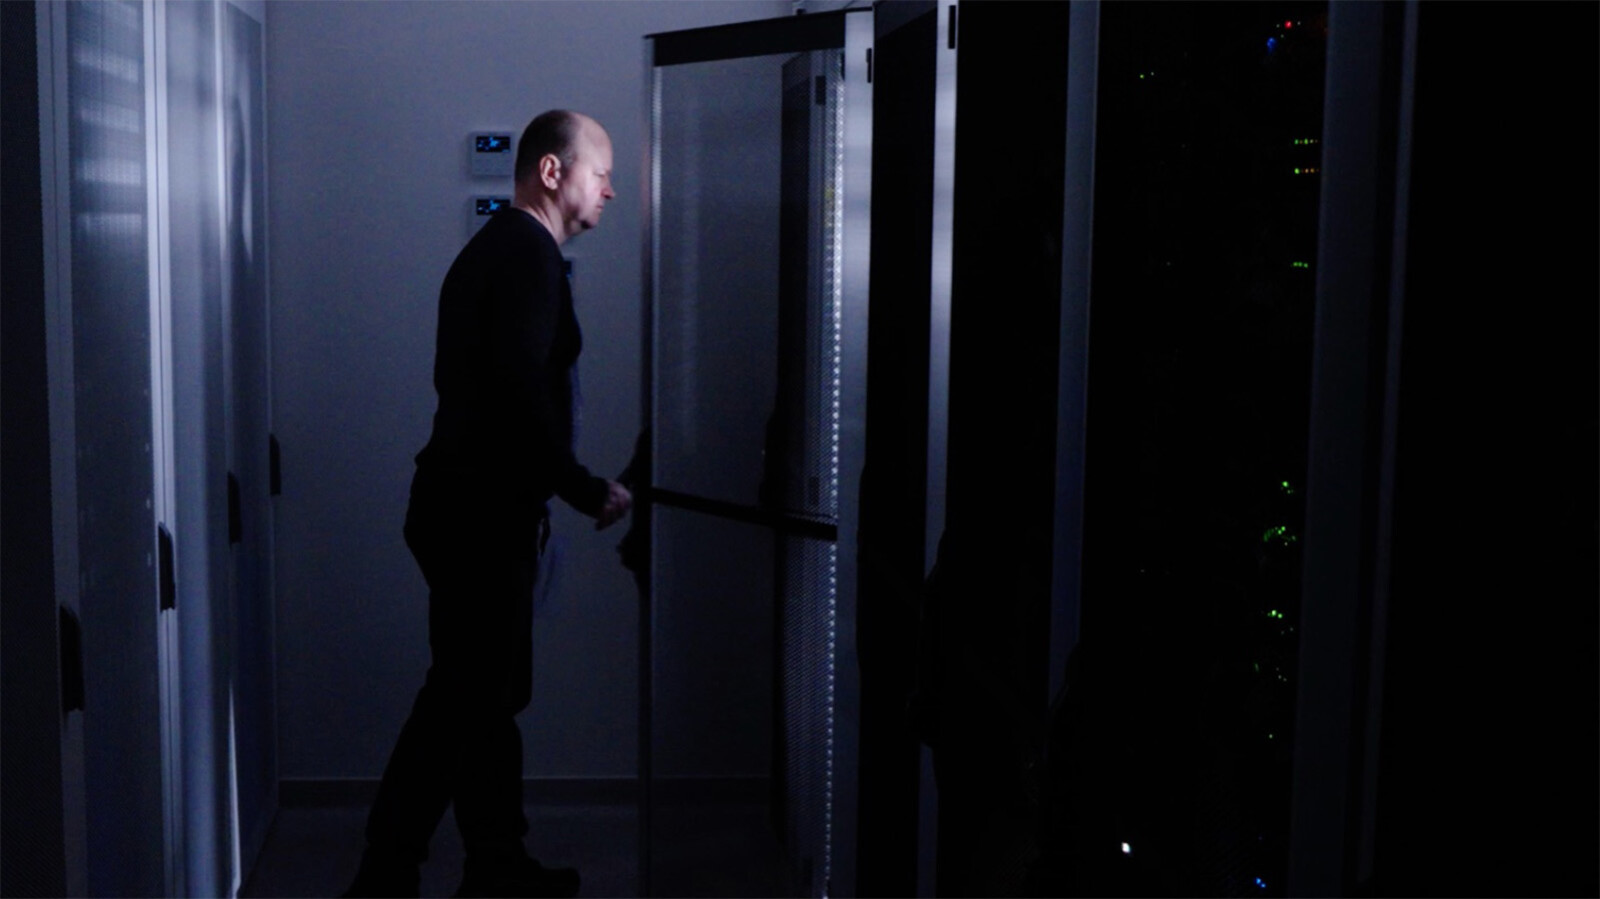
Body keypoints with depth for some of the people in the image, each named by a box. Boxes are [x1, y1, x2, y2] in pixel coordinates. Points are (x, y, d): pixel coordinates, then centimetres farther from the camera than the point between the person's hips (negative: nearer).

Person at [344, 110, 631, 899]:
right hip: (483, 512, -10)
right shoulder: (529, 252, -13)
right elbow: (522, 391, -23)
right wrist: (587, 490, -14)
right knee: (464, 696, -5)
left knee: (489, 691, 15)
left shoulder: (493, 248, 18)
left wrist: (564, 486, 19)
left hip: (469, 504, 10)